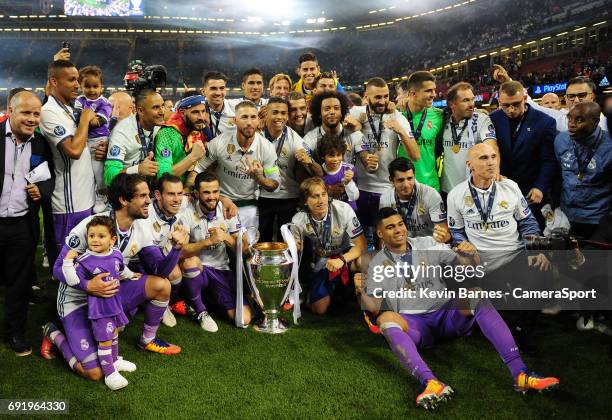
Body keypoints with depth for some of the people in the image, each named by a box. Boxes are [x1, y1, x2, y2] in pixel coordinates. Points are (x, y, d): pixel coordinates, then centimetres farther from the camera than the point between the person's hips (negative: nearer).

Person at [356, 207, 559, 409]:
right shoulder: (377, 264, 5)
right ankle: (431, 383, -53)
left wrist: (471, 254, -20)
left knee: (475, 295, -27)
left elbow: (468, 267, 3)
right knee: (386, 318, -33)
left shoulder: (428, 245, 8)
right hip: (413, 325, -1)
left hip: (448, 317, 2)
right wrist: (361, 293, -20)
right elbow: (373, 308, 1)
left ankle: (520, 373, -35)